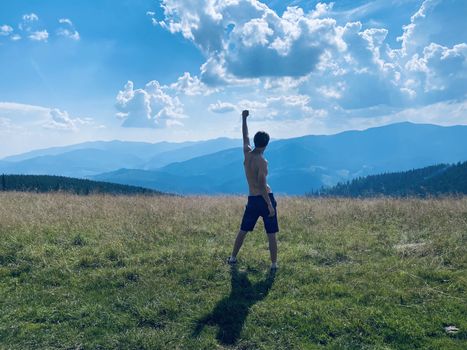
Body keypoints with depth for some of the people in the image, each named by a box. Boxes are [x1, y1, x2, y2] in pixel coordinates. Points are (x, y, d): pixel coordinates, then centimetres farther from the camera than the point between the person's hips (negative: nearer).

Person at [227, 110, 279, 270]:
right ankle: (274, 264, 8)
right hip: (265, 198, -6)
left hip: (252, 199, 6)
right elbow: (262, 185, -20)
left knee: (243, 230, 18)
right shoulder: (262, 161, -14)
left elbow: (245, 137, 21)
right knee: (271, 234, 3)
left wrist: (244, 118, 32)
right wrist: (270, 205, -20)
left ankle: (233, 257, 27)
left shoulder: (247, 153, 3)